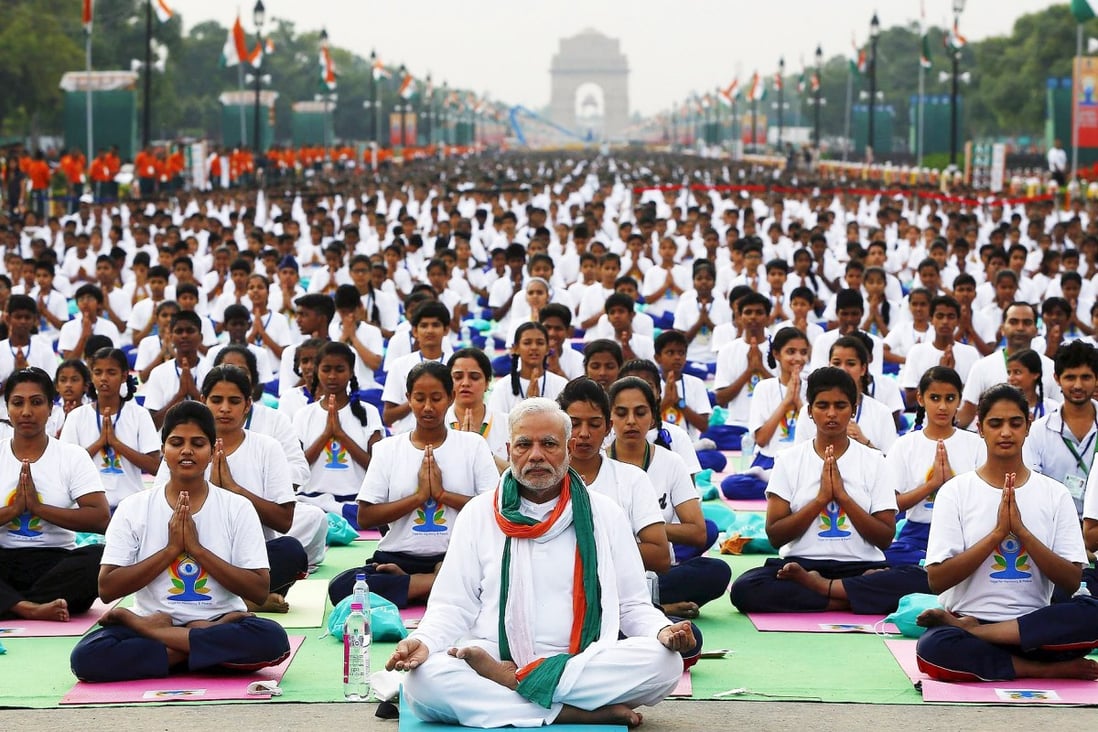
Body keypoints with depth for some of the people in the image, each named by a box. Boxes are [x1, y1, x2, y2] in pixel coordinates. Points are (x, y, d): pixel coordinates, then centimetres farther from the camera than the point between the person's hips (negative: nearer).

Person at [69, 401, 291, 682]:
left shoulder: (237, 508, 2)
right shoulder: (133, 508, 4)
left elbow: (259, 591, -6)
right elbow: (107, 589, -4)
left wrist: (196, 548, -12)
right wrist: (171, 549, -11)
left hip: (221, 621, 1)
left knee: (272, 639, -34)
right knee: (86, 656, -30)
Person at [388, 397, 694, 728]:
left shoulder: (603, 514, 12)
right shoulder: (479, 513, 11)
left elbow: (632, 605, 12)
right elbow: (453, 606, 8)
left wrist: (662, 631, -11)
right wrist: (423, 641, -15)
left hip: (587, 666, 1)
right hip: (493, 659, -1)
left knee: (665, 661, -29)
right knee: (423, 678, -32)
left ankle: (512, 680, -22)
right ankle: (583, 713, -27)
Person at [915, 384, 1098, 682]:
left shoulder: (1055, 494, 8)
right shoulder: (955, 492, 3)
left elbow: (1071, 582, -1)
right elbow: (937, 579, -6)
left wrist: (1021, 531, -12)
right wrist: (998, 533, -13)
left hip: (1033, 626, 2)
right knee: (932, 648, -36)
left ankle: (969, 629, -19)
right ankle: (1050, 669, -18)